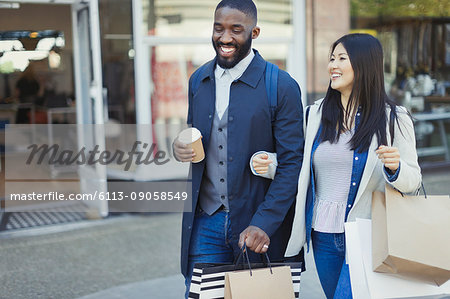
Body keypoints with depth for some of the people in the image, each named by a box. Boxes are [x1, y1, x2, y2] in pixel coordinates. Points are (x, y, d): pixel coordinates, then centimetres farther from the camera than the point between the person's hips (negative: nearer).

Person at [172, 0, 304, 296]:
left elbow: (292, 163, -10)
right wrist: (181, 147, -4)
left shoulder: (282, 87, -9)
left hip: (258, 227, -3)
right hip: (206, 222, 4)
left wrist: (263, 223, -19)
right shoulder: (199, 80, 8)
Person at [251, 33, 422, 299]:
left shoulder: (394, 119, -3)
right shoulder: (315, 115, 7)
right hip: (324, 235, 4)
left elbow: (413, 181, -2)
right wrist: (265, 164, -6)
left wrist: (395, 168, -23)